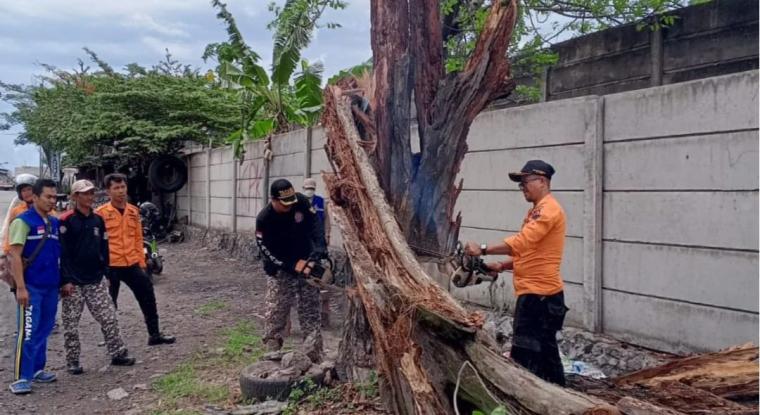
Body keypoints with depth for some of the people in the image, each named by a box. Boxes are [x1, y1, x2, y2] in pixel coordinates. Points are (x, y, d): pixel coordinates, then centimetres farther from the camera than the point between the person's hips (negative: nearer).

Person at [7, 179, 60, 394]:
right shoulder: (23, 221, -8)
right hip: (31, 287, -7)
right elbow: (15, 256, -13)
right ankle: (21, 378, 0)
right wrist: (20, 287, -18)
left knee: (44, 330, 13)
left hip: (51, 286, 7)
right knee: (28, 332, -6)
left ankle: (37, 369, 25)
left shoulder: (54, 223, 12)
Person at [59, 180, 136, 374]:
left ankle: (118, 354, 13)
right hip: (73, 282, -5)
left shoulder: (98, 220, 9)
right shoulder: (66, 221, -8)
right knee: (71, 323, 5)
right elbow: (62, 253, -11)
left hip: (96, 280, 5)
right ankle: (73, 362, 16)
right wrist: (65, 280, -15)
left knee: (109, 318, 5)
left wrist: (105, 273, 11)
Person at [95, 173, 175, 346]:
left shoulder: (133, 211, 7)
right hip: (110, 266, -5)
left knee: (148, 297, 10)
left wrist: (141, 262, 11)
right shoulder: (101, 213, -8)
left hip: (132, 264, 5)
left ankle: (154, 334, 24)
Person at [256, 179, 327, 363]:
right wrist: (295, 266, -25)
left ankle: (314, 357, 9)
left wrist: (320, 250, -25)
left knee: (310, 312, 4)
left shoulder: (301, 202, -14)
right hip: (280, 271, -3)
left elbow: (315, 224, -9)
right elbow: (268, 252, -18)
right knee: (275, 314, -3)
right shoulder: (264, 219, -20)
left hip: (306, 264, 3)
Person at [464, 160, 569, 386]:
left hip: (539, 294, -11)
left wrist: (483, 249, -29)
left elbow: (522, 242, -27)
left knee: (524, 356, -9)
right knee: (545, 351, 16)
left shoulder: (549, 209, -14)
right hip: (535, 293, 11)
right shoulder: (537, 211, 19)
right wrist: (502, 266, 9)